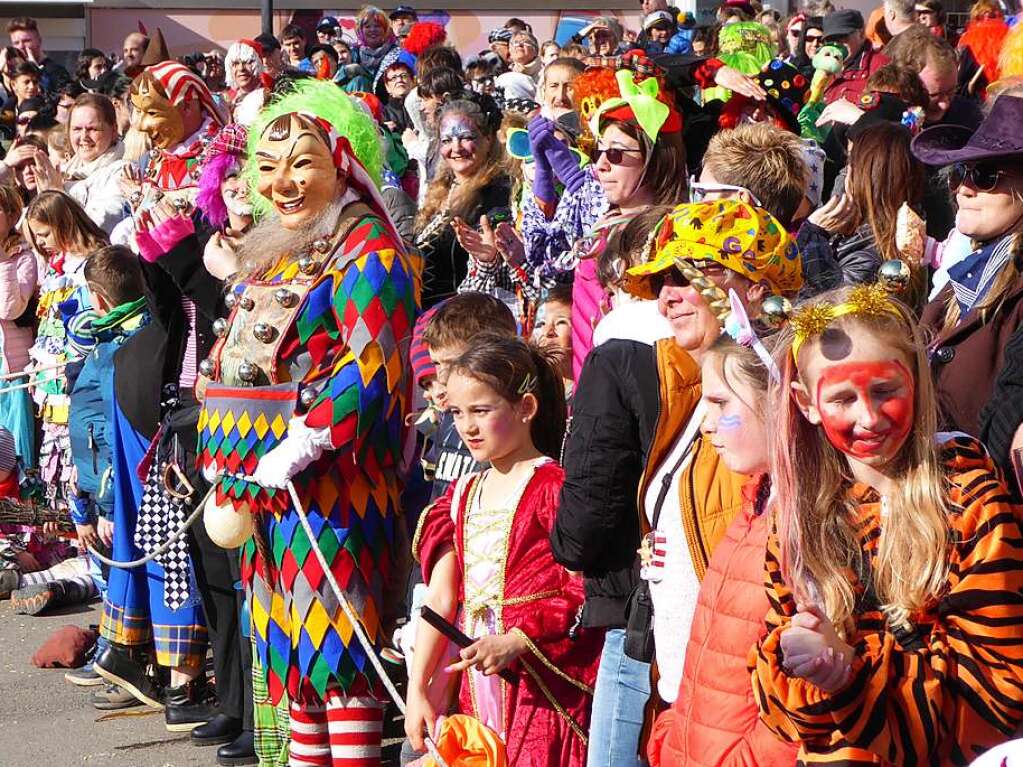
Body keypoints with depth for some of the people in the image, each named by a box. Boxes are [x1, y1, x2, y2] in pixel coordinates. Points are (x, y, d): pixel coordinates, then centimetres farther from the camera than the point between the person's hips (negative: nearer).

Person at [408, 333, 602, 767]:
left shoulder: (552, 487, -7)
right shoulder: (464, 495, 15)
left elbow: (585, 594, -13)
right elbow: (440, 601, 13)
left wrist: (513, 642, -20)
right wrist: (417, 688, 8)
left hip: (543, 690, -6)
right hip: (478, 689, 7)